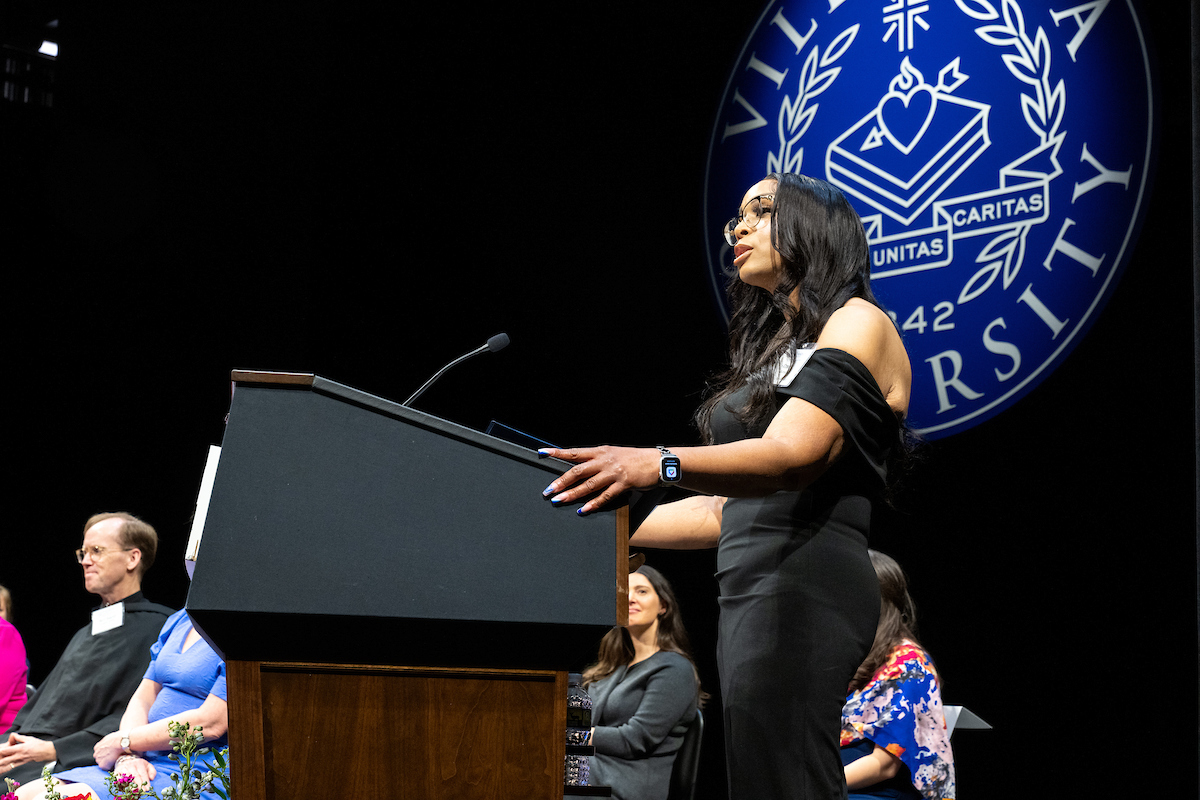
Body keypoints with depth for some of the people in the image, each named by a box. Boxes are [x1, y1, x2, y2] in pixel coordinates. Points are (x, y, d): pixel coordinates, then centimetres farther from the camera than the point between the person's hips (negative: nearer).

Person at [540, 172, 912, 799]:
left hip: (800, 582, -9)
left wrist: (658, 465, -33)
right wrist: (598, 527, 19)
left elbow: (792, 454, -17)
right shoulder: (777, 350, 28)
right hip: (748, 591, 9)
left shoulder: (858, 324, 1)